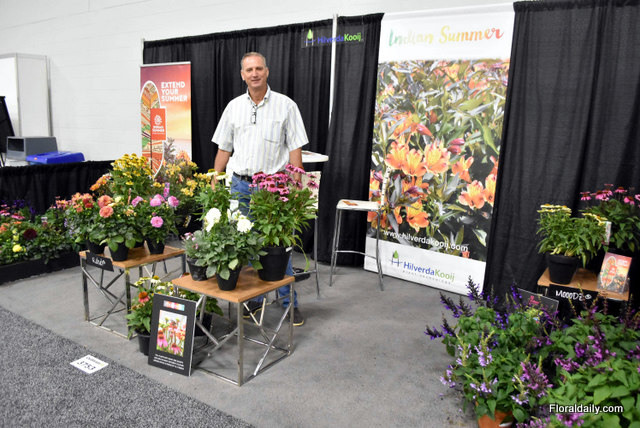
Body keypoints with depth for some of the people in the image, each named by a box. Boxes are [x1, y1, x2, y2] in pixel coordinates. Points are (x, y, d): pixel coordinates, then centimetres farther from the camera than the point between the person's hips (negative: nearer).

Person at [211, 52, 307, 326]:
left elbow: (295, 149, -3)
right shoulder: (234, 107, 9)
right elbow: (223, 149, 13)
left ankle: (290, 304, 10)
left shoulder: (286, 105, 0)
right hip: (240, 185, 4)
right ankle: (252, 298, 24)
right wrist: (214, 184, 7)